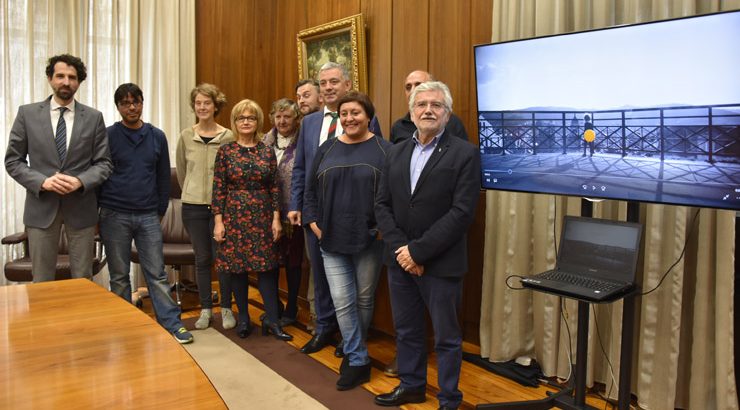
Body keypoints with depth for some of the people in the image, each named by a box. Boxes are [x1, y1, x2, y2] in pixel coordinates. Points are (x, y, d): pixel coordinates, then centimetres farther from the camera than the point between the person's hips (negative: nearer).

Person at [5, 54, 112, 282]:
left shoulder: (94, 117, 4)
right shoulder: (27, 113, 3)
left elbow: (104, 163, 3)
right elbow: (12, 161, 3)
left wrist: (80, 181, -15)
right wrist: (42, 181, -13)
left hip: (81, 207, 0)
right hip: (41, 206, 0)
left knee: (83, 281, 8)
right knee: (42, 282, 7)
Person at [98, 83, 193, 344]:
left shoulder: (157, 137, 7)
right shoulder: (107, 136, -1)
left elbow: (164, 177, 11)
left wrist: (161, 210, 10)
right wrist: (97, 211, 0)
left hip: (148, 216, 2)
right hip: (115, 216, -1)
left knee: (157, 273, 4)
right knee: (119, 276, 9)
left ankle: (172, 324, 8)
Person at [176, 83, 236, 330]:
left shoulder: (228, 137, -4)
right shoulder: (186, 136, 2)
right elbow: (181, 171, 14)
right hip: (193, 206, 2)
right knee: (202, 259, 9)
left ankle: (226, 308, 17)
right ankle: (205, 309, 21)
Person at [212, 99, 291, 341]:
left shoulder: (267, 151, 4)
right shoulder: (225, 151, 0)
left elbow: (274, 187, 4)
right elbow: (218, 189, -2)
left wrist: (276, 218, -1)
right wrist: (218, 221, -6)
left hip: (262, 217, 1)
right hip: (234, 217, -1)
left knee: (267, 267, 0)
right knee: (237, 268, 5)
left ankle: (272, 321, 7)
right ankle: (243, 319, 19)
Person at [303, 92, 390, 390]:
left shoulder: (384, 150, -4)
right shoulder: (327, 149, 8)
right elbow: (311, 190, 14)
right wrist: (312, 221, 4)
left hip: (369, 240, -2)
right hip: (332, 240, 3)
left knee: (364, 299, 11)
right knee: (342, 302, -1)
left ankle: (354, 351, 33)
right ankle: (358, 361, 13)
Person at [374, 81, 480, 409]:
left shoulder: (465, 154, -9)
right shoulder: (396, 153, 9)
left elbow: (462, 213, -16)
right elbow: (382, 204, 6)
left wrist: (418, 250, -17)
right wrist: (400, 248, -8)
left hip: (441, 263, -5)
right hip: (400, 259, 5)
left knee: (446, 337, 9)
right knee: (406, 330, 18)